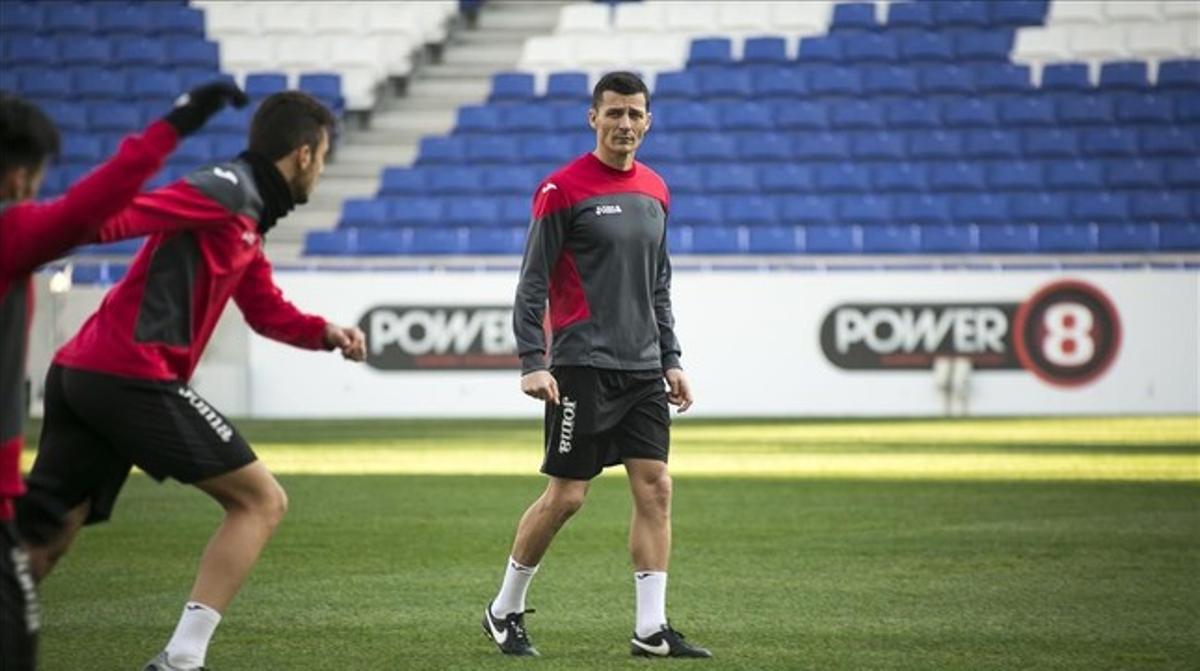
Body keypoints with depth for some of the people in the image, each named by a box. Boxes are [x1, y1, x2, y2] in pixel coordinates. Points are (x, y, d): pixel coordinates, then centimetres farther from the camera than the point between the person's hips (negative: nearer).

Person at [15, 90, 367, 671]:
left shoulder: (246, 219, 25)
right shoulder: (230, 189, -6)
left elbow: (269, 313, 35)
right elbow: (118, 217, -18)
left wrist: (327, 333, 17)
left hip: (78, 376, 10)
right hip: (133, 377, -10)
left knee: (39, 547, 8)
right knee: (261, 500, 0)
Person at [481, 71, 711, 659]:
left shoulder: (655, 191, 13)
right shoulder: (562, 189, -7)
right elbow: (532, 284, -8)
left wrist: (670, 358, 16)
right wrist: (532, 362, -16)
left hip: (643, 368, 6)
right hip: (582, 367, -6)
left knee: (655, 488, -2)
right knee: (566, 494, -3)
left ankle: (651, 629, 0)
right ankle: (504, 611, 14)